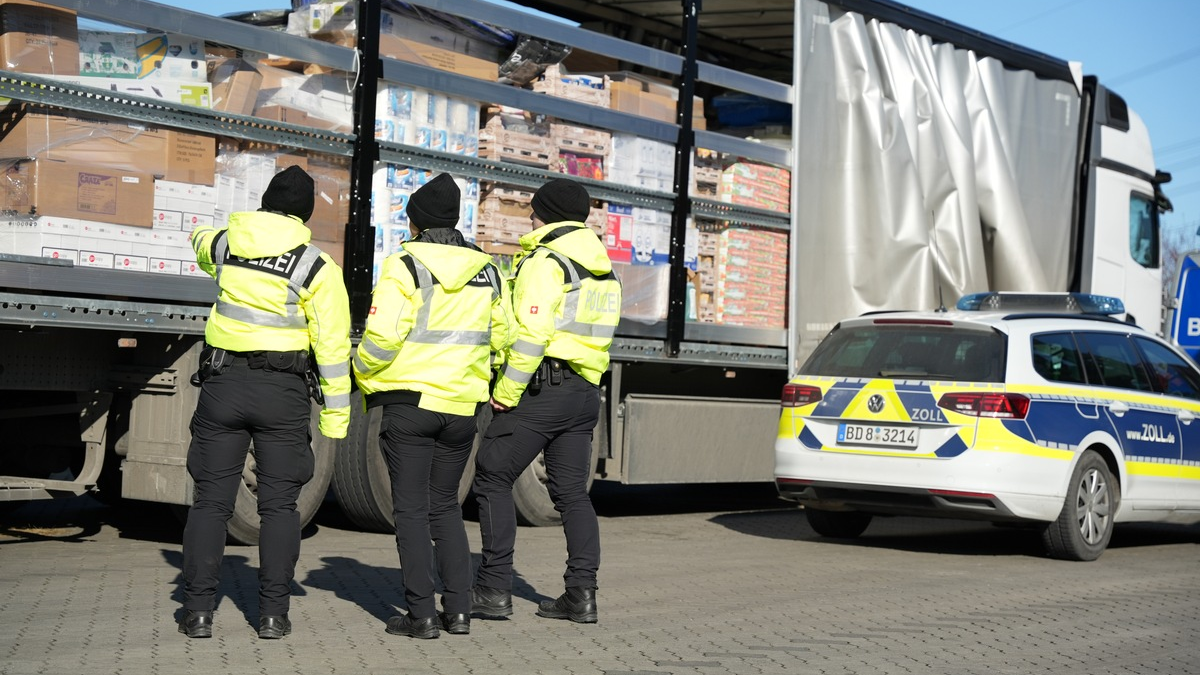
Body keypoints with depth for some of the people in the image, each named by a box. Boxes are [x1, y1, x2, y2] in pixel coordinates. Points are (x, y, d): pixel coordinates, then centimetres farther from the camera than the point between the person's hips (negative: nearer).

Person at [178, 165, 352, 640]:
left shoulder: (225, 244, 5)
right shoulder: (317, 266, -6)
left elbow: (201, 243, 32)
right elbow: (333, 345, -7)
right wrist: (336, 413, -1)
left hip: (223, 383, 2)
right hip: (283, 392, -2)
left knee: (211, 500, 7)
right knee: (279, 504, 5)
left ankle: (198, 611, 6)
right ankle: (273, 614, 5)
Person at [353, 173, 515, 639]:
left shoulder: (405, 266, -10)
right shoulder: (487, 271, 8)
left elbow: (382, 337, -16)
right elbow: (503, 336, 12)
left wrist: (363, 376, 2)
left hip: (409, 402, -5)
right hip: (463, 406, 5)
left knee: (411, 509, 2)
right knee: (445, 505, 16)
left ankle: (421, 614, 1)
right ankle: (458, 609, 11)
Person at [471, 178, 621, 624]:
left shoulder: (545, 261, -10)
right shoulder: (603, 269, 17)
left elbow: (531, 333, -19)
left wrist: (506, 391, -15)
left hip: (541, 389, -8)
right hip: (586, 393, 8)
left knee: (493, 479, 1)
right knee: (572, 492, 11)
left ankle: (494, 589, 0)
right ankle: (582, 594, 7)